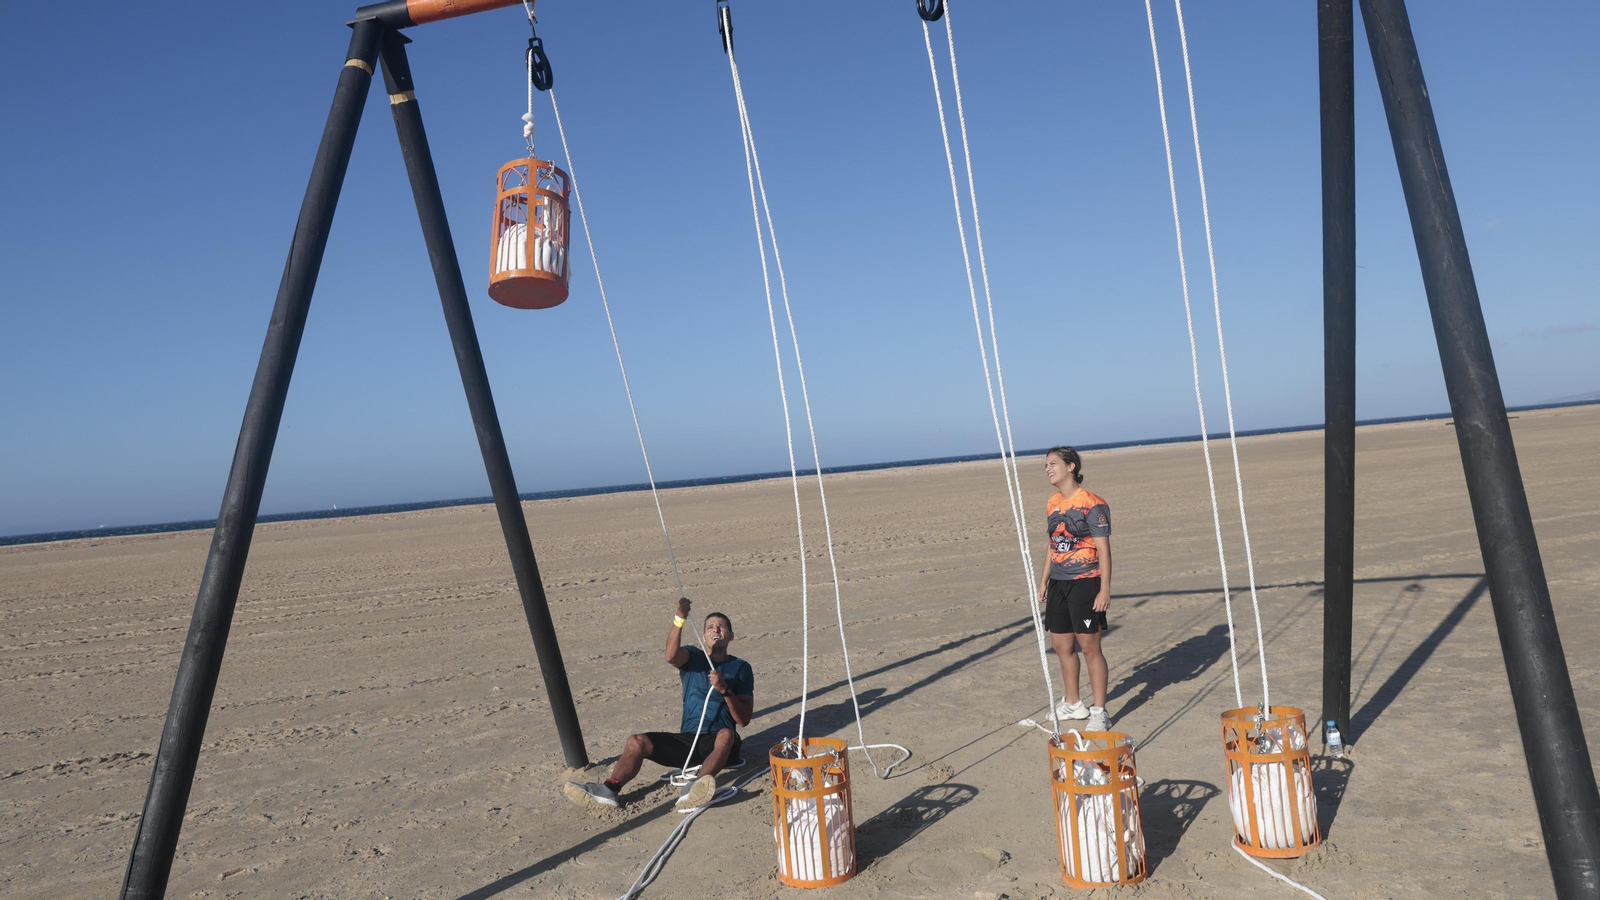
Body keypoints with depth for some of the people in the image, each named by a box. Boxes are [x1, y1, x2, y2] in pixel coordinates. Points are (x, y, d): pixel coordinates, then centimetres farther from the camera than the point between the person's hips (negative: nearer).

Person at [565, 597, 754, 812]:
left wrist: (725, 690, -17)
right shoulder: (693, 657, 12)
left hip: (718, 744, -3)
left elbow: (744, 719, 0)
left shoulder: (740, 667, 8)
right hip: (687, 740, 3)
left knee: (727, 734, -37)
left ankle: (696, 788, -59)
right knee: (637, 742, -17)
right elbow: (671, 656, -15)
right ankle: (609, 789, -36)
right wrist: (679, 619, -31)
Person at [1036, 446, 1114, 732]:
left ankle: (1099, 711, 9)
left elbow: (1103, 549, -12)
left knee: (1090, 647, -3)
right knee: (1061, 645, 14)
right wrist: (1044, 580, 17)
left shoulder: (1092, 504, -11)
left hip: (1085, 583, -7)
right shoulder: (1052, 504, 10)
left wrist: (1105, 589, -15)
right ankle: (1073, 704, 30)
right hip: (1059, 583, 7)